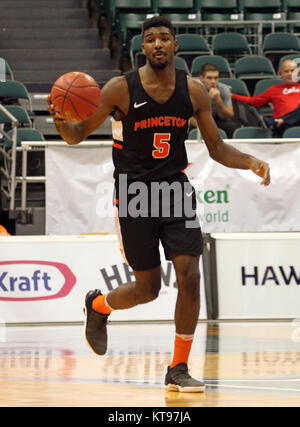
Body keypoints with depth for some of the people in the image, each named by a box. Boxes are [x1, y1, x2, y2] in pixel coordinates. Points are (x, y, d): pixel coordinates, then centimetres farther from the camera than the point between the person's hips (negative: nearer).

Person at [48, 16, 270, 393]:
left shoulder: (193, 91, -2)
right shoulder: (120, 89, -11)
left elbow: (216, 148, 5)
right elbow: (77, 136, -5)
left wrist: (250, 162, -14)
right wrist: (60, 121, -28)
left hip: (176, 190, 3)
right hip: (134, 196, -3)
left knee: (189, 277, -11)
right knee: (148, 288, 3)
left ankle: (178, 370, 1)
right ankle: (97, 305, 37)